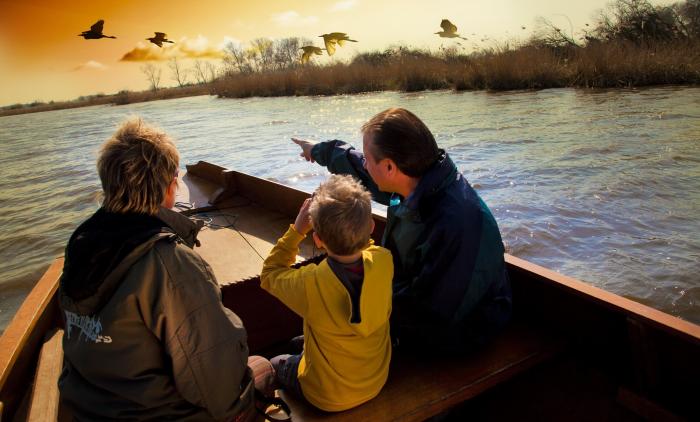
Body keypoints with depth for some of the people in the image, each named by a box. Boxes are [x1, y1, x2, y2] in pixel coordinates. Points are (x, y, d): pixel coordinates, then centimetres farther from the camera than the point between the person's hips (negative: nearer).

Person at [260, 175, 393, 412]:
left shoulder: (310, 284, -36)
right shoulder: (384, 262, -26)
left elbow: (269, 274, -12)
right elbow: (365, 244, 1)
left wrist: (297, 229, -15)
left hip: (330, 399, -3)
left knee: (276, 364, 28)